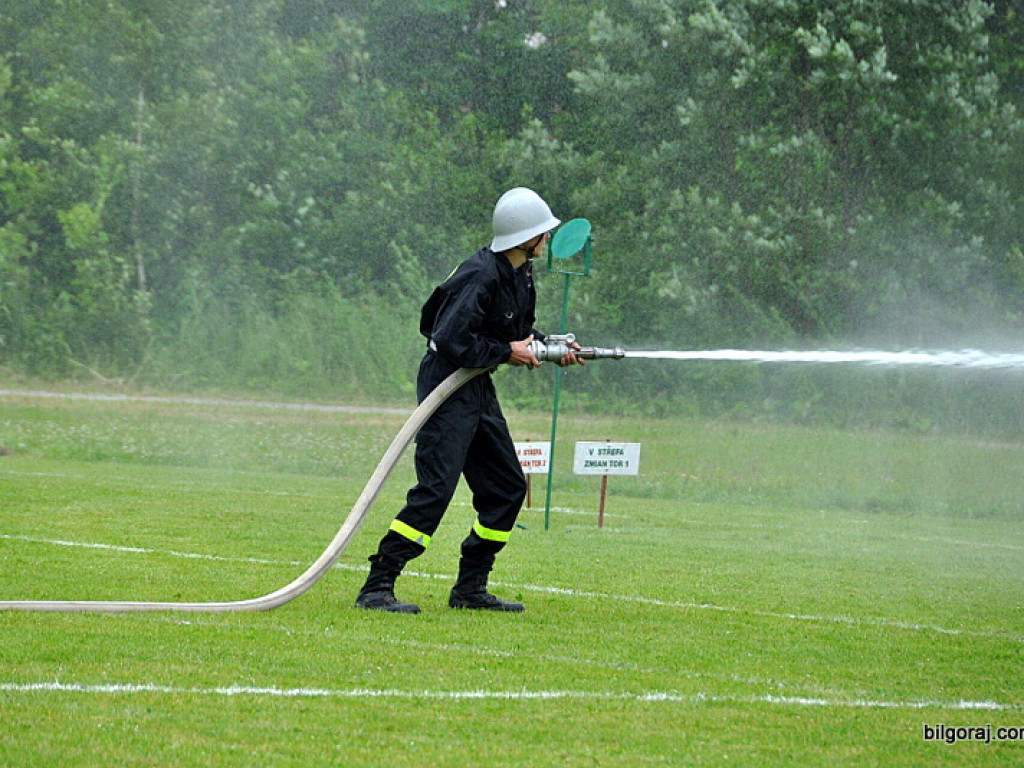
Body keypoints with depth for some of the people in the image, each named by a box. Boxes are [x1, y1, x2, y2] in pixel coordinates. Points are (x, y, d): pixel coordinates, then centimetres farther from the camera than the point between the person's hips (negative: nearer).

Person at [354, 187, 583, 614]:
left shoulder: (520, 273, 9)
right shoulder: (481, 275, -21)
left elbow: (519, 328, 24)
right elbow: (452, 340, -26)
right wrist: (507, 352, -17)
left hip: (479, 388, 10)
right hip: (448, 386, -10)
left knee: (508, 488, 10)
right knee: (435, 490, -17)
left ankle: (470, 588, 17)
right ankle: (376, 588, -16)